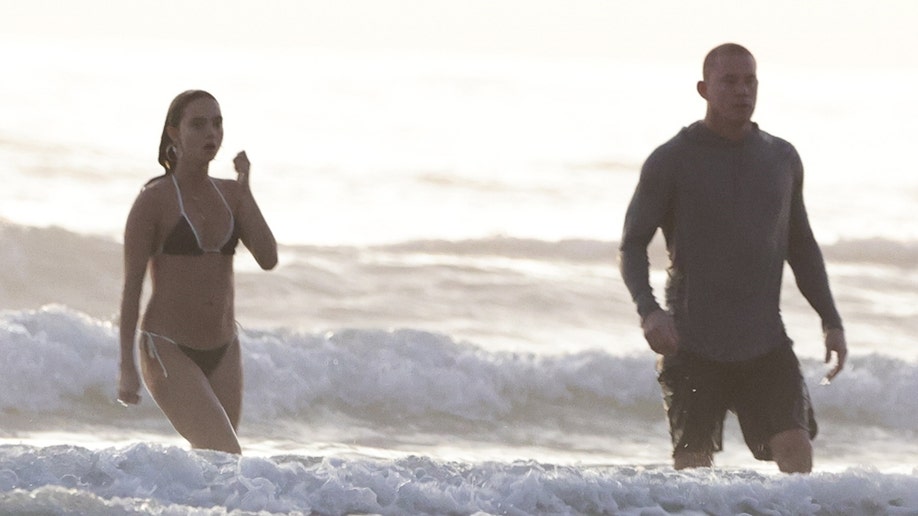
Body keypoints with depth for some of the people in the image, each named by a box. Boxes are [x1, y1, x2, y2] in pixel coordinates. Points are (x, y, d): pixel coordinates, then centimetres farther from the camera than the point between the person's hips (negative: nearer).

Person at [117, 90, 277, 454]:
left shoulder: (230, 195, 8)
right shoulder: (154, 200, -7)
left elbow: (268, 259, -4)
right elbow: (131, 286, -7)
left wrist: (245, 191, -8)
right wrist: (127, 367, -10)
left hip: (223, 354, 6)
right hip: (168, 352, -6)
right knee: (226, 458, -20)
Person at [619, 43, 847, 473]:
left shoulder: (782, 159, 11)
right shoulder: (671, 161, -2)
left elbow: (801, 246, 21)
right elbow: (632, 245, -3)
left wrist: (831, 320, 13)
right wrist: (648, 310, -20)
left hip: (765, 344, 3)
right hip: (692, 345, -3)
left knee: (796, 450, -13)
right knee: (693, 463, -2)